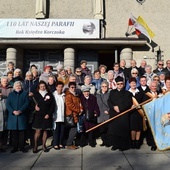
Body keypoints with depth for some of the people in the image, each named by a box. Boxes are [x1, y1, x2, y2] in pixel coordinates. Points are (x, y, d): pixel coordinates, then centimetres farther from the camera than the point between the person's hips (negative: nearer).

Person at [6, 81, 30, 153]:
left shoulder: (25, 94, 11)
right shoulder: (11, 94, 15)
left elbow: (26, 103, -1)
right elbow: (7, 104, 4)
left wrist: (20, 111, -16)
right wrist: (13, 111, -12)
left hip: (22, 116, -1)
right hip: (12, 116, 1)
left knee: (22, 132, 1)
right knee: (14, 133, 4)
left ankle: (22, 147, 9)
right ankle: (15, 147, 12)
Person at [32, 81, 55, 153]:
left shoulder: (49, 95, 4)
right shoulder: (36, 94, 4)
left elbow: (53, 105, 1)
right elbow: (32, 103, 7)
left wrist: (49, 114, -7)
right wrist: (35, 107, -15)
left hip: (47, 116, 1)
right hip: (38, 115, -1)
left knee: (45, 130, 8)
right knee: (38, 131, -2)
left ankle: (44, 145, 18)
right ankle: (35, 146, 9)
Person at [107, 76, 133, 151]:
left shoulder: (128, 93, 8)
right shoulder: (112, 92, 16)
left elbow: (128, 104, -4)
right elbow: (109, 102, 5)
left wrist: (119, 108, -13)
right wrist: (114, 107, -12)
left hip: (124, 115, -2)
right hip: (113, 114, 2)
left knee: (123, 130, -3)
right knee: (113, 129, 1)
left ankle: (123, 145, 7)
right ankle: (115, 145, 12)